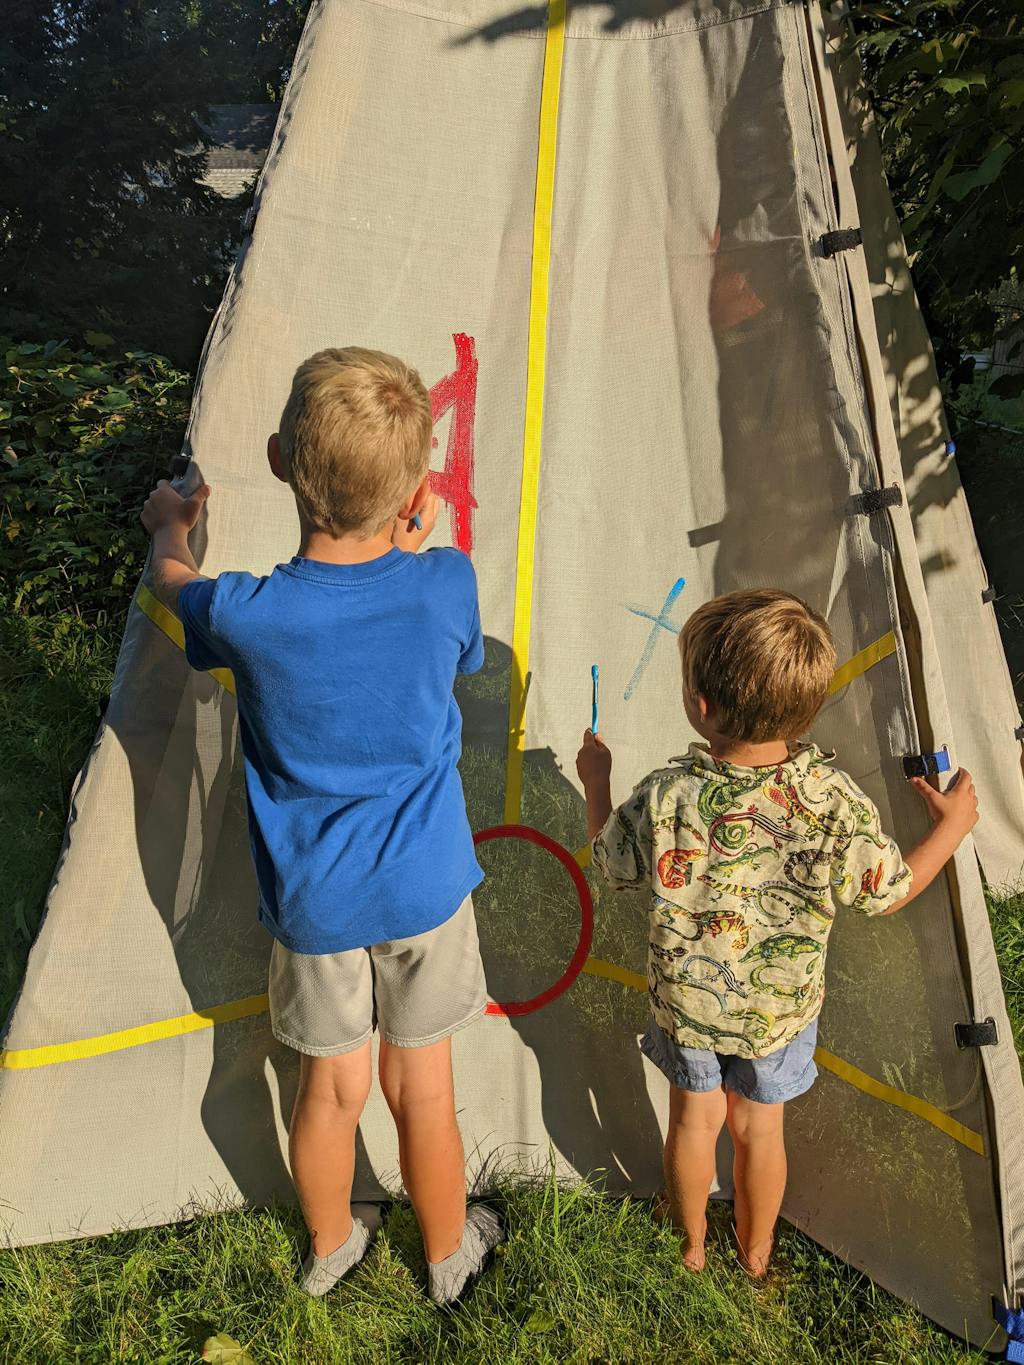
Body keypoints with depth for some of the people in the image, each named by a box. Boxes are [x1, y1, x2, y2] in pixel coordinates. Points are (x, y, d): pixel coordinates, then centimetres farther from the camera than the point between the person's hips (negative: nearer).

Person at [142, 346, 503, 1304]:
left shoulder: (246, 615, -22)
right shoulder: (445, 585, -22)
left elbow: (174, 584, 4)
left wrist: (170, 525, 25)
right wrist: (413, 544, 11)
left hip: (313, 901, 0)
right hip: (425, 890, 0)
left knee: (330, 1087, 23)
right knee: (421, 1090, 21)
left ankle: (328, 1247, 51)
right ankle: (449, 1253, 47)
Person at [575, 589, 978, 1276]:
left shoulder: (667, 799, -32)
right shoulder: (839, 803, -29)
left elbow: (610, 861, -12)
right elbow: (889, 893, -11)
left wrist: (596, 781, 5)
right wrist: (953, 826, 4)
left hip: (687, 1000, -1)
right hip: (783, 1009, 1)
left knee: (695, 1117, 25)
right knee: (760, 1126, 26)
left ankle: (691, 1240, 51)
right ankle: (756, 1249, 52)